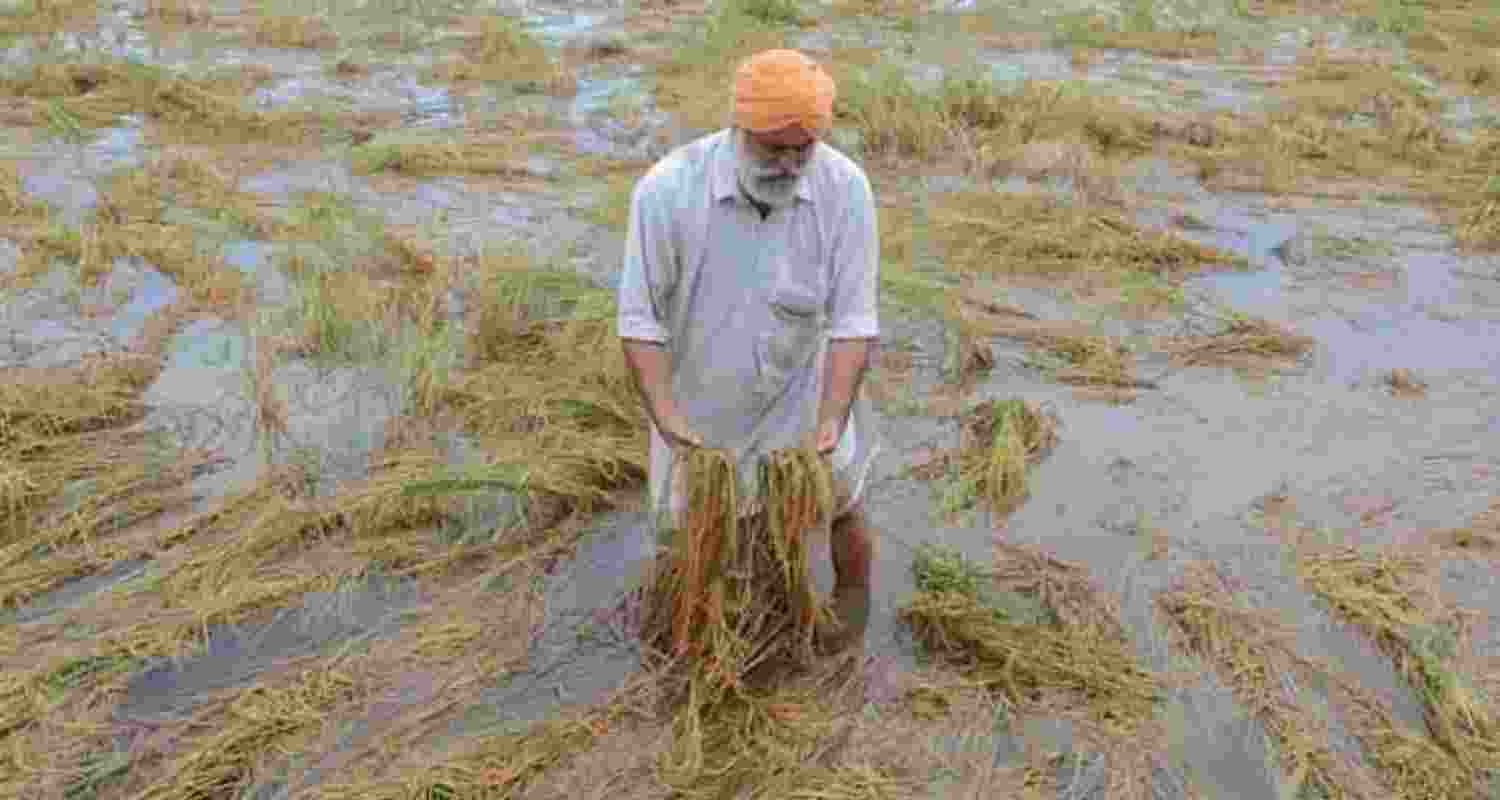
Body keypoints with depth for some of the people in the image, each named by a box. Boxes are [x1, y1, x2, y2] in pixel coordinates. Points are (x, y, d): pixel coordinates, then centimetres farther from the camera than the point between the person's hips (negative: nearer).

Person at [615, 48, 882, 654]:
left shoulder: (845, 188, -24)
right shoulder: (668, 189, -28)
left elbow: (853, 321, -21)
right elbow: (640, 321, -22)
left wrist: (830, 422, -31)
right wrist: (666, 418, -32)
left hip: (798, 393, 1)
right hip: (700, 396, 0)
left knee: (837, 502, 18)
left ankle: (853, 590, 51)